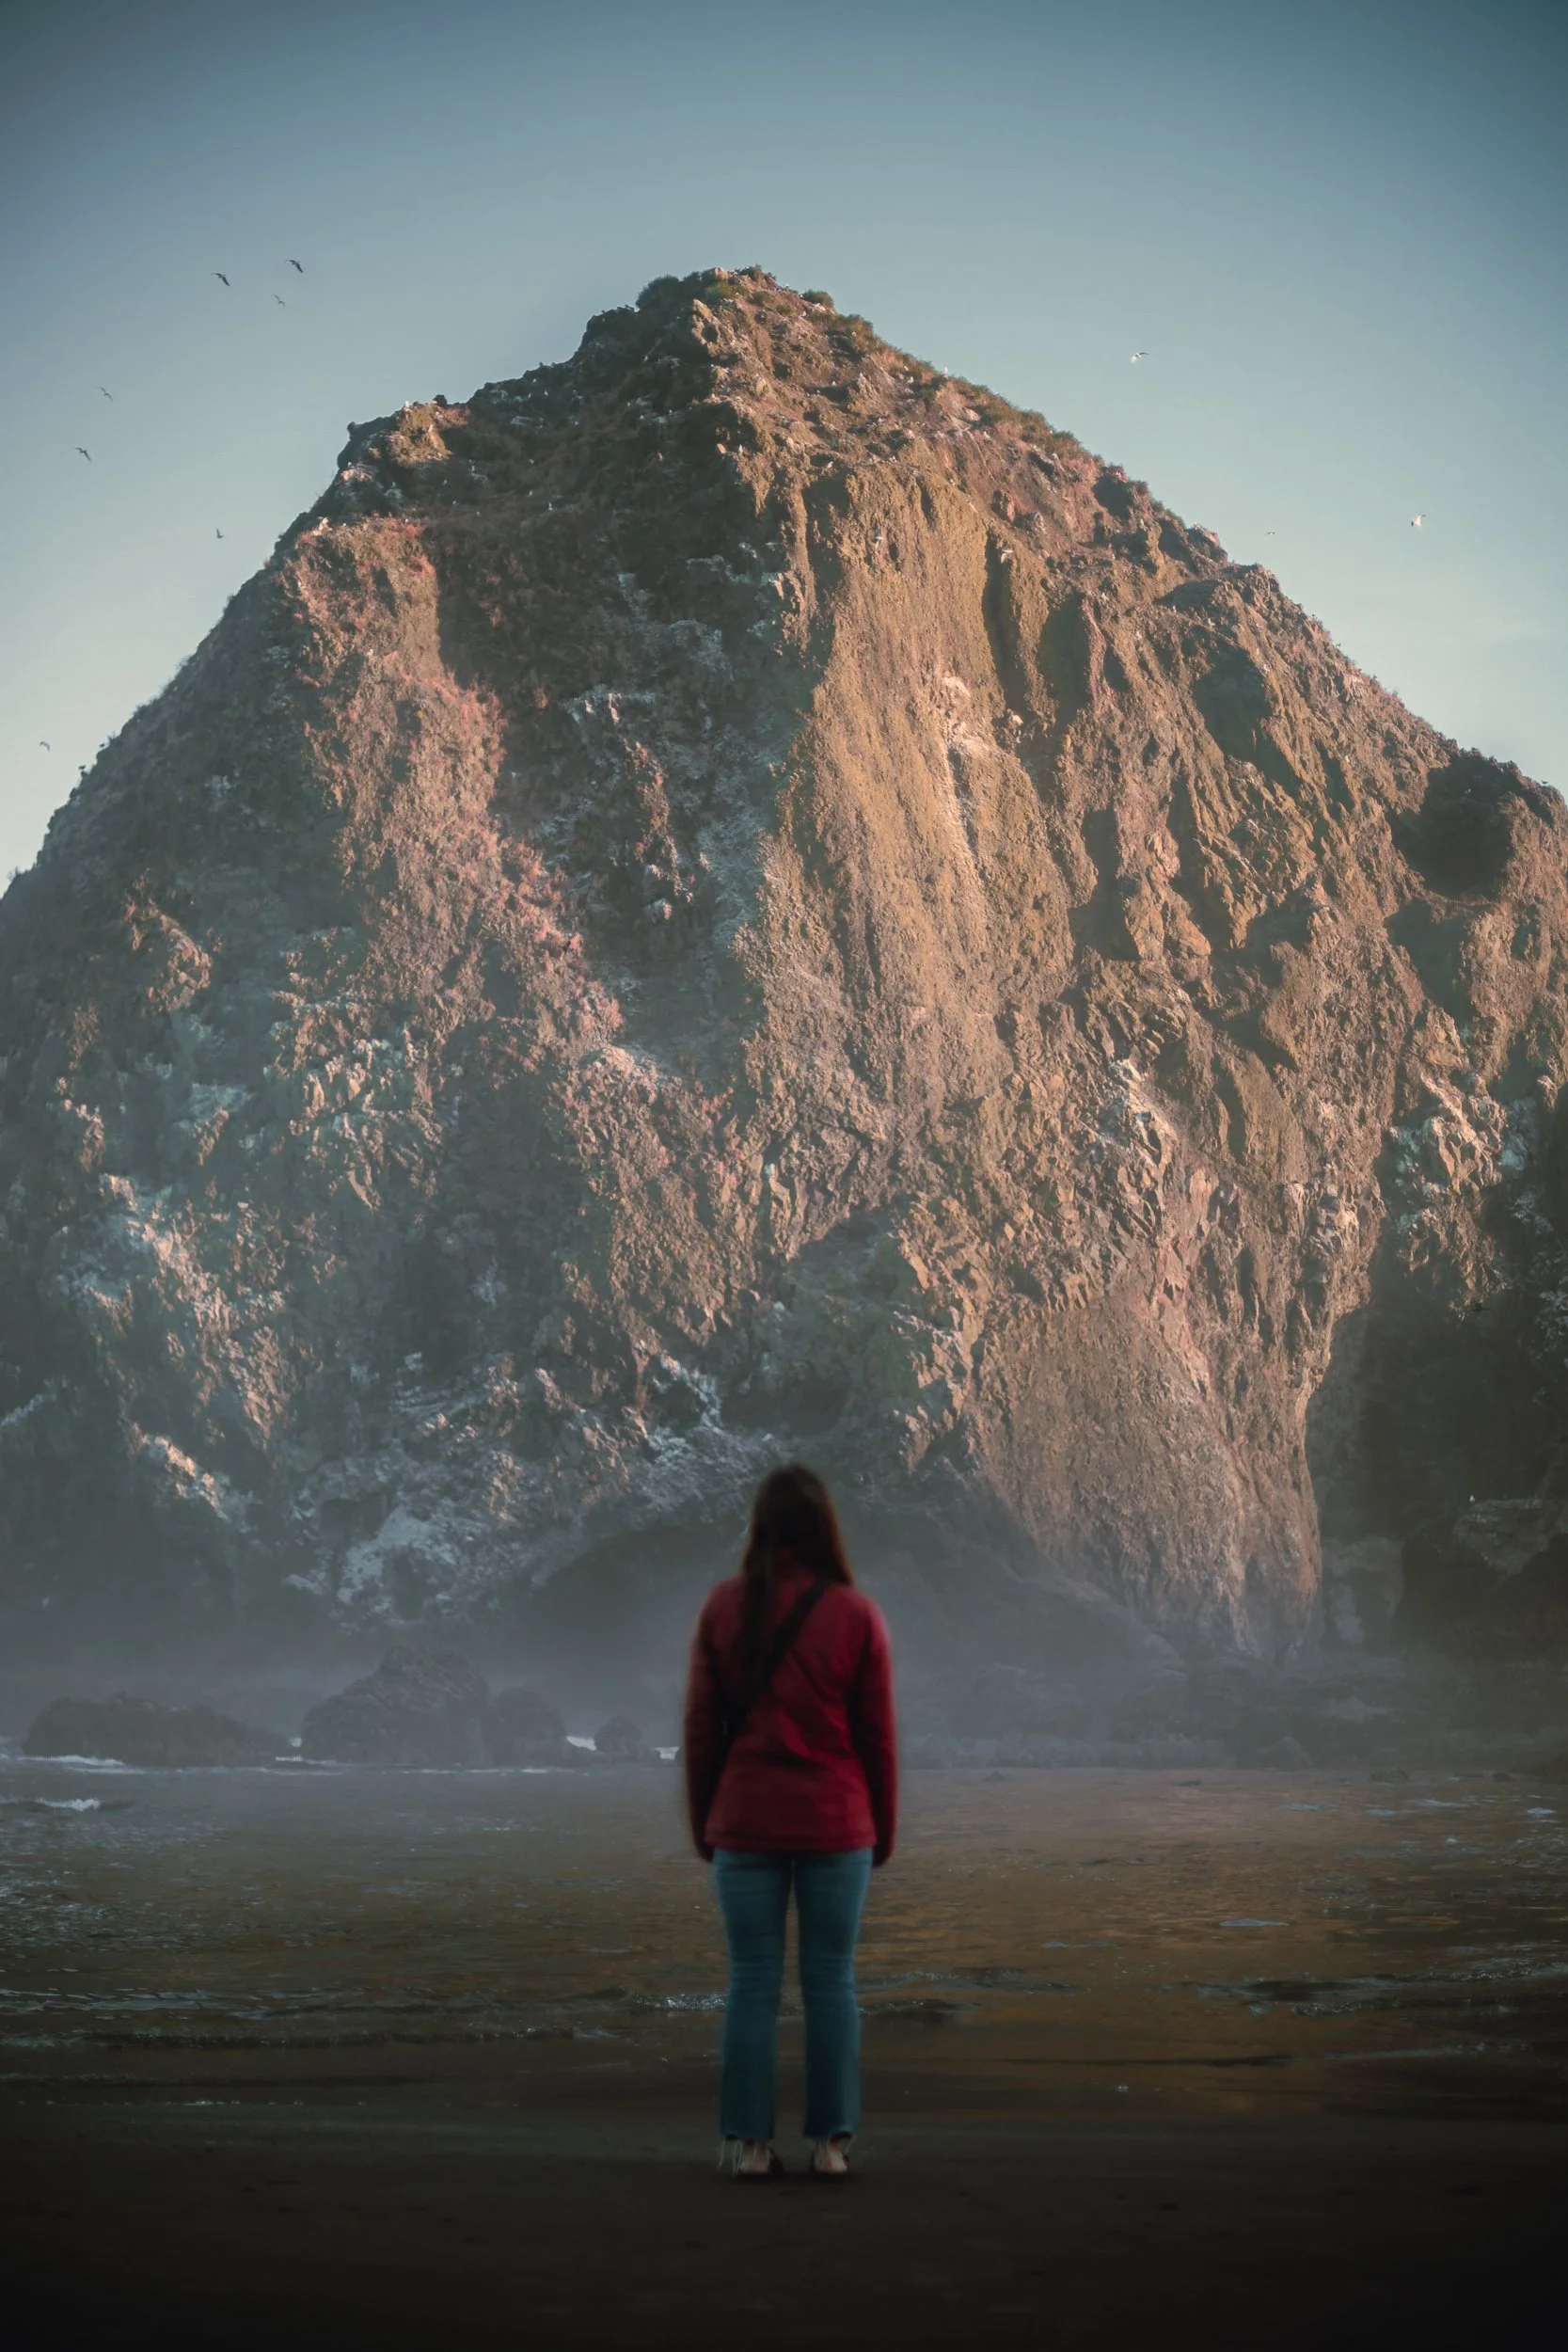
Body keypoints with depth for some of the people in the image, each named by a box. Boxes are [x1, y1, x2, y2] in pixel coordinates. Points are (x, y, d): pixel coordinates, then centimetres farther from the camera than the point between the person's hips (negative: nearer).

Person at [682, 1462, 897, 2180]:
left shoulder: (724, 1607, -3)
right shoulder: (855, 1615, -5)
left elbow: (700, 1728, 1)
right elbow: (878, 1736, -1)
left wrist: (703, 1821, 11)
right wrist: (883, 1827, 10)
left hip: (745, 1824, 1)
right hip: (835, 1825, -1)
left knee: (752, 1982, 5)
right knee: (831, 1981, 6)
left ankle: (749, 2143, 6)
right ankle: (830, 2141, 8)